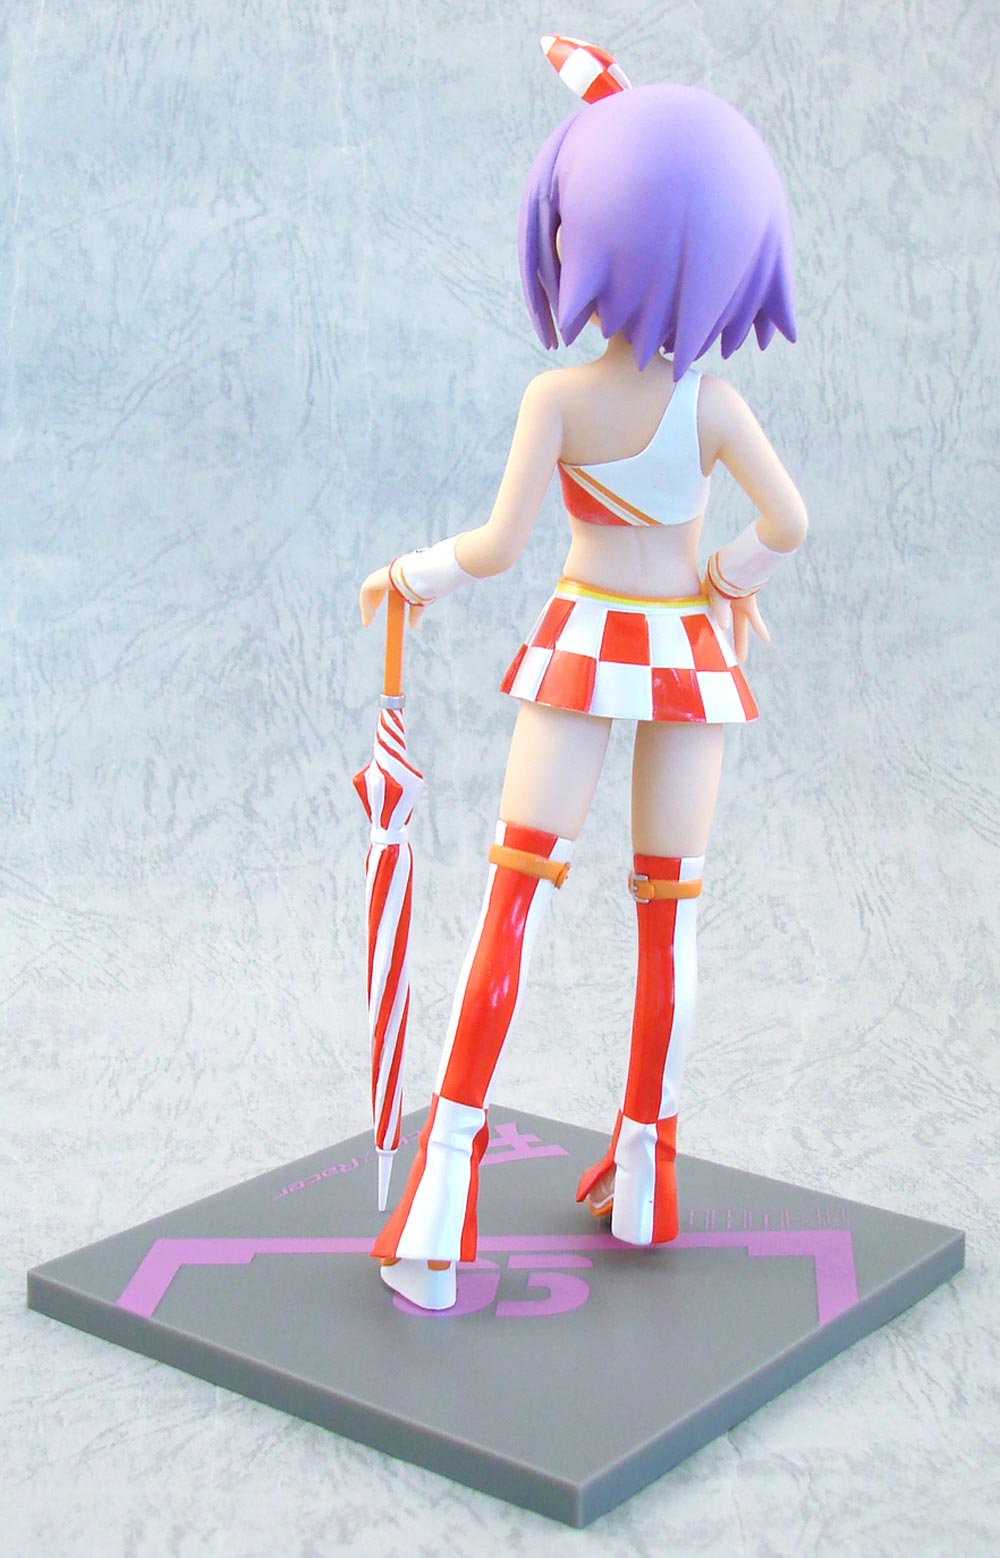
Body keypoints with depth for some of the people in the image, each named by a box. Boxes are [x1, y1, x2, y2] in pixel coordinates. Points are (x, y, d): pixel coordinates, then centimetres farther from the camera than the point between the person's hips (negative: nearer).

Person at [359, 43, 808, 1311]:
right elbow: (788, 522, -12)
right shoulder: (711, 402, -9)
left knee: (512, 899, 0)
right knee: (670, 908, 10)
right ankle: (641, 1175, 19)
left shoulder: (556, 397, -12)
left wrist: (418, 573, 6)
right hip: (688, 649, 2)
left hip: (585, 647, -1)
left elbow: (498, 546, -13)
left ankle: (445, 1193, -5)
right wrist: (733, 576, 8)